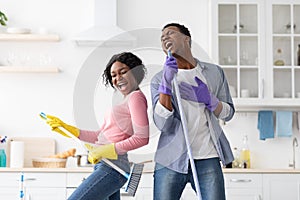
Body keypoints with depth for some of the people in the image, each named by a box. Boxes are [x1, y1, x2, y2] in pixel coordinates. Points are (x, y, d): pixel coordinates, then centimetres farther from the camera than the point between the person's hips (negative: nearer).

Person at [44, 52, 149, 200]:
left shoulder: (136, 97, -7)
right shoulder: (125, 101, 20)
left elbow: (141, 138, -17)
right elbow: (100, 136, 20)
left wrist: (105, 150, -16)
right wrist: (65, 127, 18)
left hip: (111, 167, -9)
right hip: (106, 166, 9)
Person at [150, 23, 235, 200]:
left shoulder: (215, 72, 12)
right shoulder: (159, 79, 6)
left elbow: (228, 113, 14)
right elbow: (162, 124, -6)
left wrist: (208, 99, -6)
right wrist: (166, 82, -15)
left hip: (207, 159, 1)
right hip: (171, 159, -1)